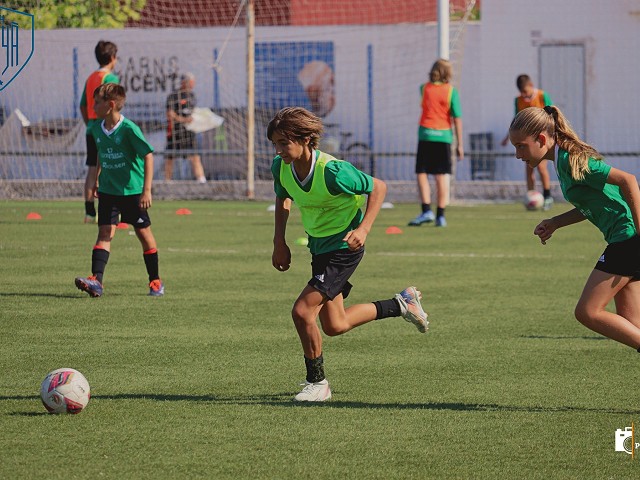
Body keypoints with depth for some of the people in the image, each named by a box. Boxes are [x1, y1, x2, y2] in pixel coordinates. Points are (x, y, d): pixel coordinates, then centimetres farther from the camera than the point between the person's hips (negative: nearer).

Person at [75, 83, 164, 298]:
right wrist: (96, 179, 25)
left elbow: (148, 155, -18)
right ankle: (96, 280, -20)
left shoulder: (129, 129, -18)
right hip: (108, 190, 5)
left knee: (143, 233, 8)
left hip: (133, 190, -5)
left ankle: (155, 282, 20)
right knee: (104, 233, -8)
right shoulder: (97, 129, 1)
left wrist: (147, 190, -22)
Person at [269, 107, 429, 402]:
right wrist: (279, 242, 7)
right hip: (319, 247, 8)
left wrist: (363, 229, -25)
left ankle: (317, 383, 1)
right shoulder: (281, 168, -10)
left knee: (302, 311, -18)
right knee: (335, 326, 14)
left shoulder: (332, 172, -29)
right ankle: (401, 304, 34)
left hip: (344, 248, -8)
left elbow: (378, 187, -15)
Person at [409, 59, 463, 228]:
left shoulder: (424, 88, 2)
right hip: (444, 136, 0)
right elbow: (457, 118, -6)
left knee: (422, 174, 5)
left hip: (426, 134, 0)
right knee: (442, 176, 4)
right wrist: (460, 144, -2)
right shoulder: (451, 91, -3)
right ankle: (440, 215, 3)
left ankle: (427, 210, -9)